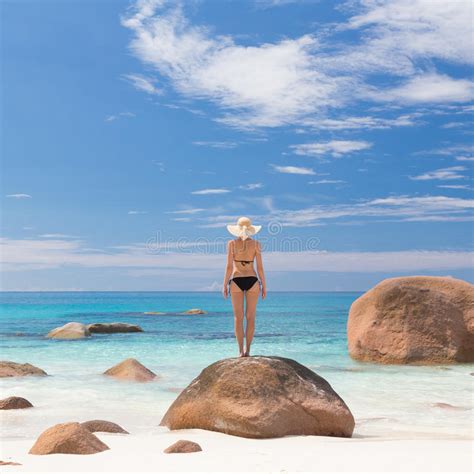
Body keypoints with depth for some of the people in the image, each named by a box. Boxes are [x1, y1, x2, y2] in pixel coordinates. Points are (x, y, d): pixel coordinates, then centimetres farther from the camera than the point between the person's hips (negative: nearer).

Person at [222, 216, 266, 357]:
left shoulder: (232, 243, -2)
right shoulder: (256, 244, 0)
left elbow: (229, 267, -4)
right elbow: (260, 267, -1)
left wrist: (225, 285, 3)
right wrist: (264, 286, 6)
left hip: (236, 281, 0)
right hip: (252, 280, 0)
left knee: (238, 317, 4)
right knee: (250, 317, 6)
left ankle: (241, 351, 1)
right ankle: (247, 350, 3)